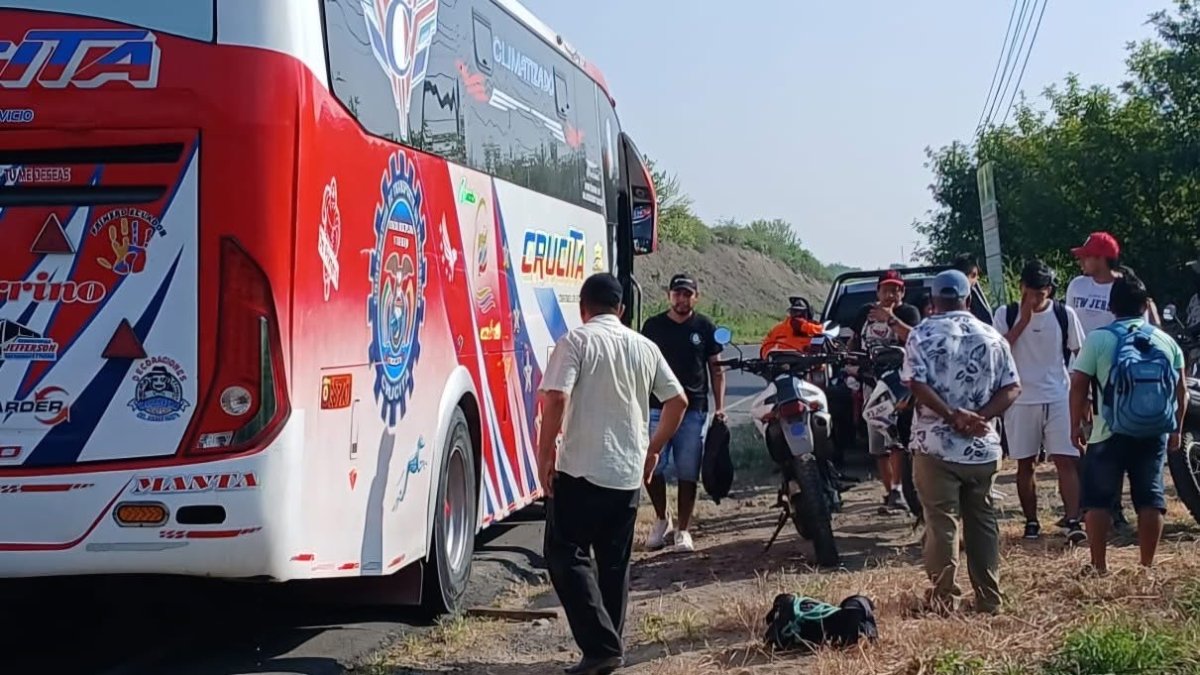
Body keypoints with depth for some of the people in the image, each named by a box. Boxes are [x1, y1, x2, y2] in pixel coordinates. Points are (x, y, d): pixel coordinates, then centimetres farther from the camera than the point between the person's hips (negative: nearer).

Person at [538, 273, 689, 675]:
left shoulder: (577, 341, -7)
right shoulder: (645, 347, 10)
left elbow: (556, 399, -18)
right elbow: (678, 401, 13)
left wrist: (545, 453, -8)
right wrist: (653, 449, 23)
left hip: (581, 469, -6)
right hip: (630, 472, 6)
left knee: (567, 556, 1)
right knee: (615, 562, 15)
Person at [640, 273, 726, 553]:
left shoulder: (705, 327, 6)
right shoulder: (653, 326, 7)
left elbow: (716, 369, 9)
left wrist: (720, 406, -1)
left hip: (693, 409, 0)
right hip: (657, 407, 0)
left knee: (688, 473, 2)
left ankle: (683, 530, 13)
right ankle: (662, 518, 15)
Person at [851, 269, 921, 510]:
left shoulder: (909, 312, 0)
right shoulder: (866, 312, 15)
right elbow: (854, 340, 22)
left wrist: (891, 319, -24)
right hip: (871, 381, 5)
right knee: (877, 444, 7)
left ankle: (897, 490, -17)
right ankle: (889, 491, 16)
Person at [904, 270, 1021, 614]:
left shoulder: (922, 335, -3)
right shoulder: (992, 336, 7)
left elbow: (917, 384, -15)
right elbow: (1012, 388, 1)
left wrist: (953, 416, -14)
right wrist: (979, 418, -8)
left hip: (936, 446, -3)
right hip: (983, 447, 3)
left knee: (941, 522, 1)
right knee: (983, 521, 12)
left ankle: (945, 598, 3)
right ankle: (989, 599, 17)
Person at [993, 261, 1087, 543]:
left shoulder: (1064, 315, 0)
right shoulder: (1006, 315, -1)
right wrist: (1023, 320, -16)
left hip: (1059, 399, 0)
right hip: (1020, 400, 1)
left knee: (1067, 460, -8)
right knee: (1025, 464, 7)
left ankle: (1073, 521, -11)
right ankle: (1031, 522, 17)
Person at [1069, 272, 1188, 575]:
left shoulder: (1098, 339, -4)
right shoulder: (1166, 341, 6)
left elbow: (1078, 385, -7)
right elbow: (1181, 389, 10)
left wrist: (1076, 424, 3)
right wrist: (1176, 429, 19)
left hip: (1110, 433, -3)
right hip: (1154, 433, 3)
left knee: (1098, 499, 6)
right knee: (1150, 497, 9)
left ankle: (1099, 567, 6)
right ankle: (1147, 565, 11)